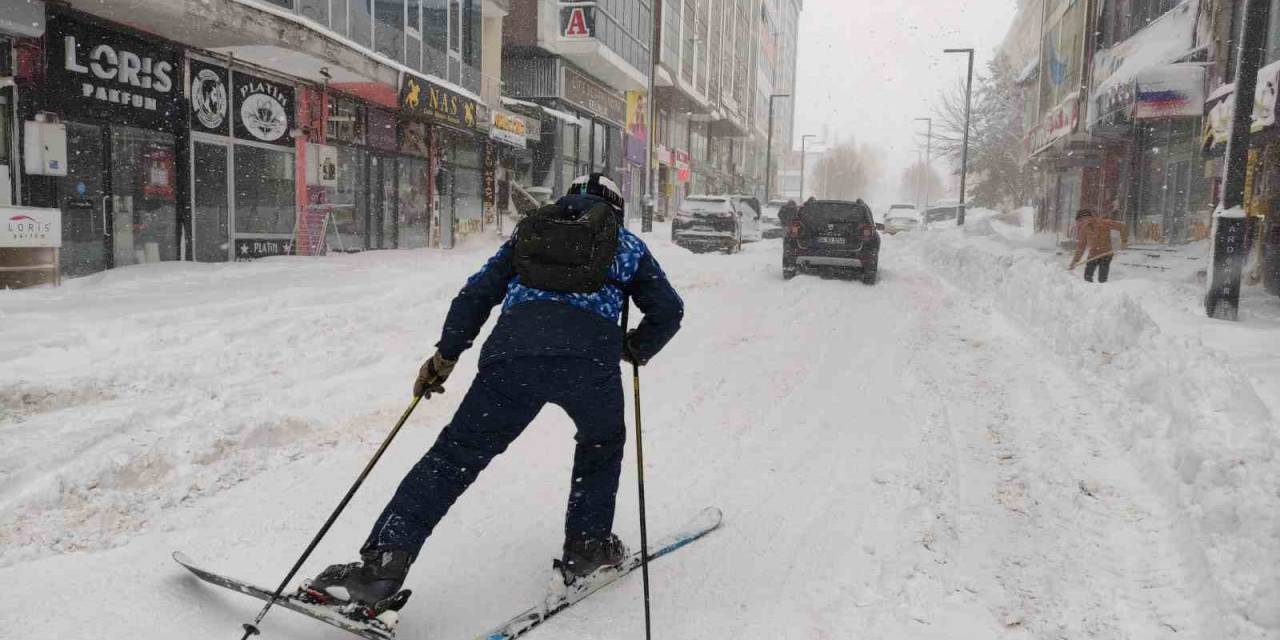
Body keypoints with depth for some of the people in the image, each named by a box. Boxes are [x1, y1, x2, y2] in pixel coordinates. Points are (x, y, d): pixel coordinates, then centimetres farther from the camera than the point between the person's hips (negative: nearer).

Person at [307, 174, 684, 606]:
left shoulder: (532, 230, 31)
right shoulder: (628, 245, 29)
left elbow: (477, 293, 21)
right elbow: (669, 310, 24)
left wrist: (445, 355, 23)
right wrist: (636, 350, 40)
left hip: (513, 350, 1)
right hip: (591, 356, 0)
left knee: (454, 456, 5)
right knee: (603, 441, 29)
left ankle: (382, 563, -2)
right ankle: (587, 545, 28)